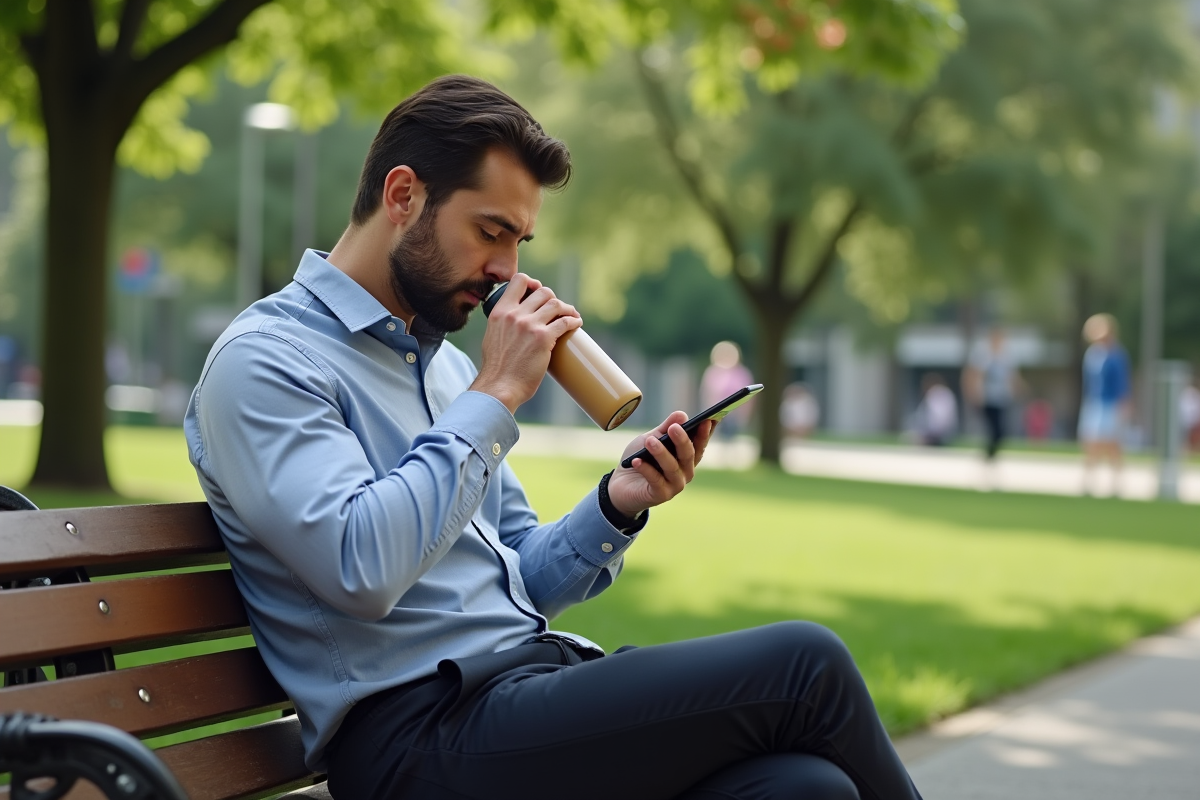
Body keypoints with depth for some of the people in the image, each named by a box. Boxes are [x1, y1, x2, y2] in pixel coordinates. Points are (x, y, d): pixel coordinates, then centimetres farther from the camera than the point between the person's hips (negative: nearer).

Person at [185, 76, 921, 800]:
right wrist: (495, 395, -13)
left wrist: (618, 506, 3)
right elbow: (361, 569, -21)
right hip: (426, 728, -7)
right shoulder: (262, 362, -5)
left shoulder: (445, 363, 21)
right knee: (804, 664, -18)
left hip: (539, 672, 8)